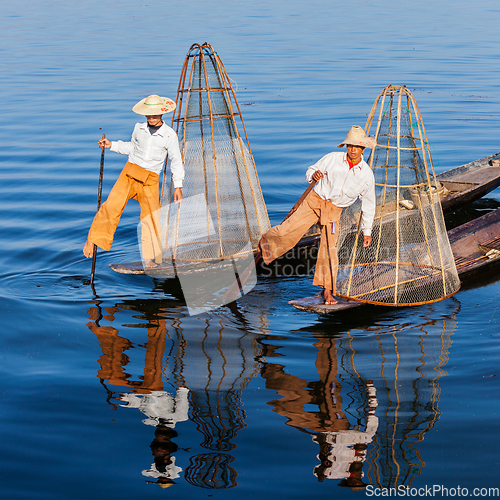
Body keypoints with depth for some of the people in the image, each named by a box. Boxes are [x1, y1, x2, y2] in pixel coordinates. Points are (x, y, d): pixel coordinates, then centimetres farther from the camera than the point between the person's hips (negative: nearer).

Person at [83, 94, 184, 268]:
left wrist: (178, 186, 0)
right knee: (112, 205, -17)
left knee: (151, 217, -3)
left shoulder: (169, 135, -3)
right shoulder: (138, 128, 5)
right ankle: (92, 239, -7)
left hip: (150, 180, -1)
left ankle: (150, 258, 11)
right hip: (130, 173, 1)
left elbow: (176, 161, 4)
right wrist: (112, 145, 13)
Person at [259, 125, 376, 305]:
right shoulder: (333, 158, -6)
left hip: (334, 210, 1)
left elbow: (368, 204, 7)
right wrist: (313, 175, -21)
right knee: (288, 230, -11)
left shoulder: (367, 174, -1)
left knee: (329, 248, -6)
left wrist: (367, 232, 9)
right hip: (315, 200, -1)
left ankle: (328, 291, 8)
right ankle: (265, 244, 22)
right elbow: (310, 170, 6)